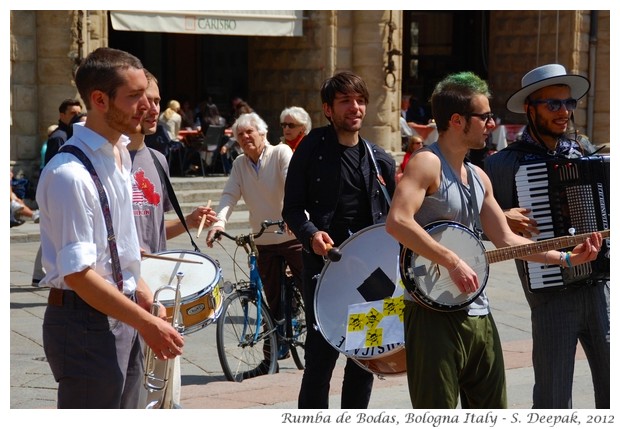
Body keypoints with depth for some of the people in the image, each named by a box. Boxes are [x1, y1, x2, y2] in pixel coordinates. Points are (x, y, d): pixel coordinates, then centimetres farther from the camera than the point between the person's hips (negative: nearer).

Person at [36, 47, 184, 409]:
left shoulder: (121, 154, 8)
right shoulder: (71, 173, -21)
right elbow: (78, 273, -24)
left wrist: (137, 287, 12)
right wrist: (146, 322, -21)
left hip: (121, 317, 9)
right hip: (86, 322, -9)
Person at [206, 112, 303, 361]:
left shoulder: (281, 153, -6)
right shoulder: (239, 164, 9)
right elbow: (230, 195, -2)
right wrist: (219, 223, -21)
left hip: (293, 236, -5)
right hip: (265, 241, 5)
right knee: (273, 299, 9)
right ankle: (278, 346, 20)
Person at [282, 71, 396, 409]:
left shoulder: (380, 159, 11)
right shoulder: (313, 148, -1)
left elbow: (391, 213, 18)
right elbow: (293, 207, -2)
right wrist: (311, 234, -20)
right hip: (325, 263, -4)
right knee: (322, 353, -7)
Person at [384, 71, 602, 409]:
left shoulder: (478, 177, 16)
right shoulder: (427, 163, -10)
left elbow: (505, 239, 18)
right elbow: (397, 222, -25)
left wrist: (567, 257, 11)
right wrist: (453, 262, -25)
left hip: (478, 315, 9)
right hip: (434, 314, -9)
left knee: (491, 408, 14)